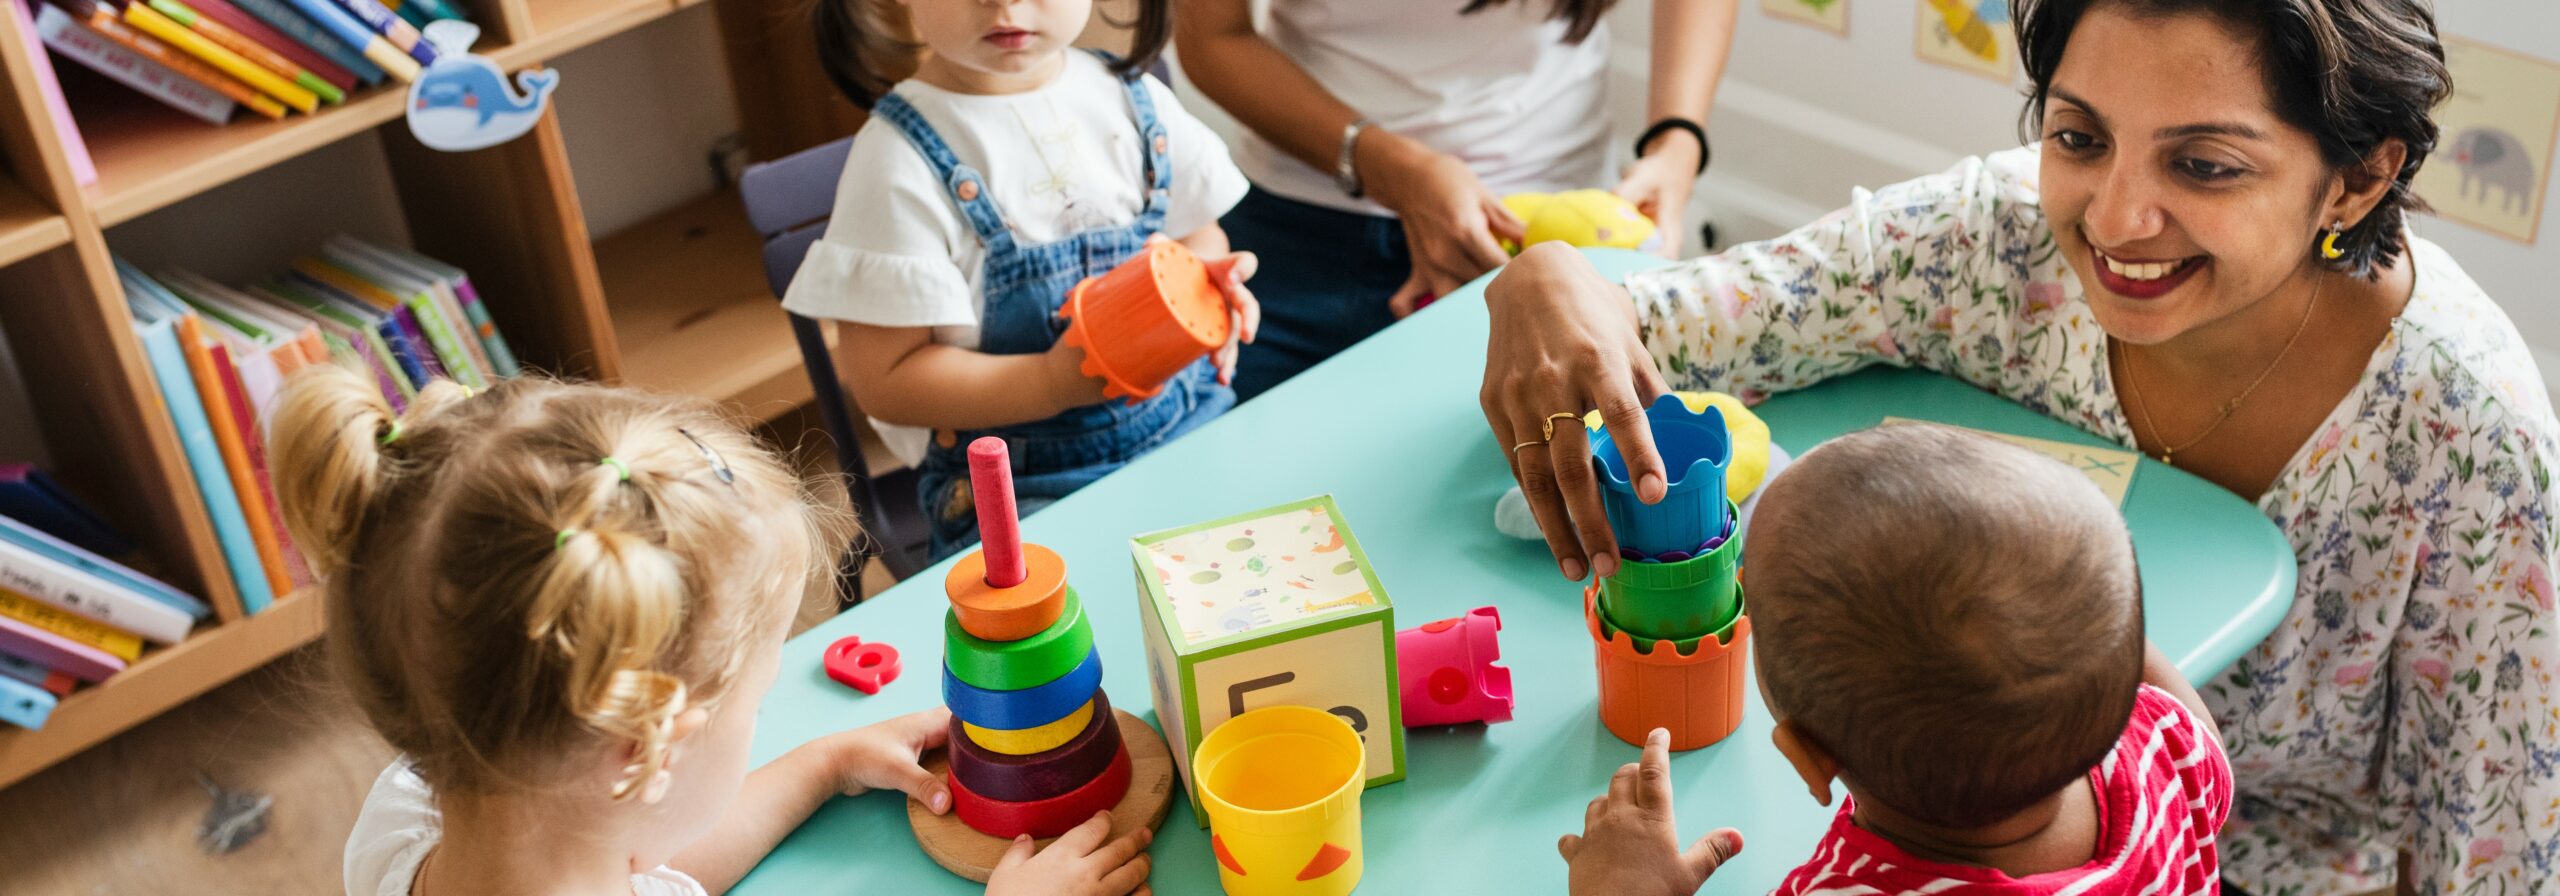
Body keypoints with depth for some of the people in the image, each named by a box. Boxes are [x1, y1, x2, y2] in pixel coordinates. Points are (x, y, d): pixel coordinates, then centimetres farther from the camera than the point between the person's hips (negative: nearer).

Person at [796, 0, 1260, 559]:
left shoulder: (1133, 99, 4)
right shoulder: (901, 158, -12)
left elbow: (1200, 236, 18)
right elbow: (885, 380, -13)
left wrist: (1210, 290, -7)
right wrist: (1054, 382, -26)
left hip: (1189, 430, 5)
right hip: (1025, 486, -5)